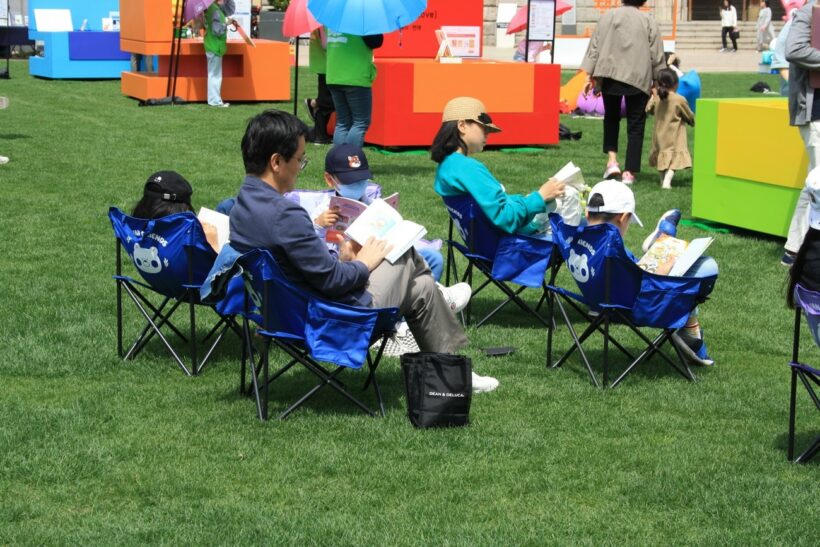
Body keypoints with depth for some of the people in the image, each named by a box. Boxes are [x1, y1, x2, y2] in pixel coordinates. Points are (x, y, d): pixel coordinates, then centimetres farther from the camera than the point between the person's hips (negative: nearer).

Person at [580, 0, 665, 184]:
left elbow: (594, 47, 2)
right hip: (638, 79, -1)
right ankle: (629, 172, 5)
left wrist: (589, 75, 4)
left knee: (611, 118, 22)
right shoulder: (648, 20, 2)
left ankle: (612, 159, 7)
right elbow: (657, 55, 3)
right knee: (635, 125, 7)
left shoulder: (608, 16, 4)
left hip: (610, 74, 1)